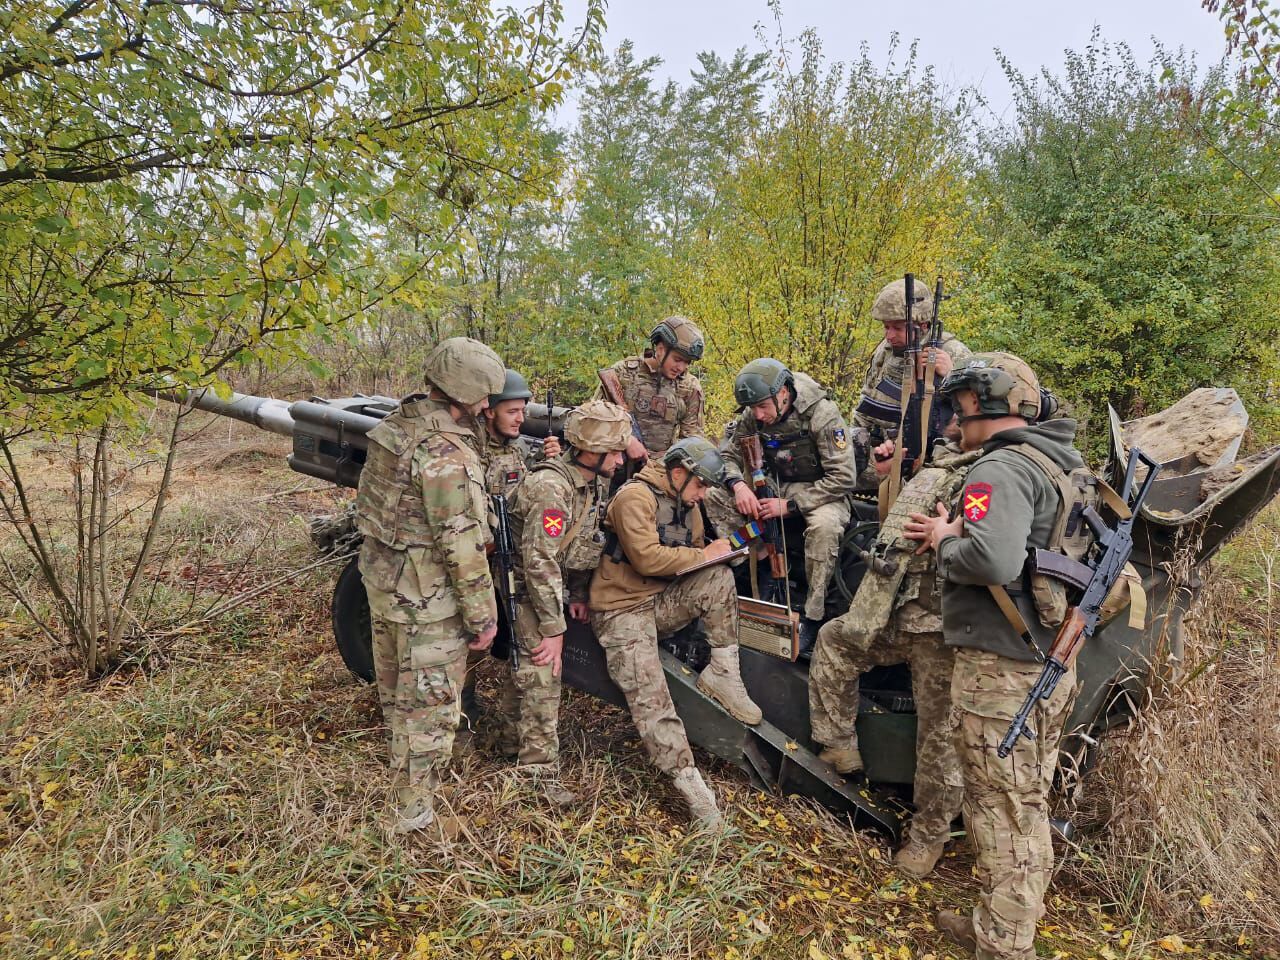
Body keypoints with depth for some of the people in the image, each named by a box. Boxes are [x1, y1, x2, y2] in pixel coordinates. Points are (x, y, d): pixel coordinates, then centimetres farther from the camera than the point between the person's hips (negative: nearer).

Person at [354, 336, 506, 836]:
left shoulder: (398, 421, 1)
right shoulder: (447, 452, -26)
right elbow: (463, 544, -24)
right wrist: (483, 615, -16)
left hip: (380, 574, 9)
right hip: (427, 594, -9)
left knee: (397, 687, 27)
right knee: (430, 704, 7)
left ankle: (404, 771, 50)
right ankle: (415, 814, 21)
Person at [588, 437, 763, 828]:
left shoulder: (687, 505, 12)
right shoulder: (636, 496, -17)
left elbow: (695, 552, 18)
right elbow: (647, 558, -26)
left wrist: (721, 550, -4)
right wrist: (704, 554, -17)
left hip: (663, 602, 7)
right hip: (622, 609, -7)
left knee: (719, 578, -17)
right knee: (650, 700, -17)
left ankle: (723, 674, -12)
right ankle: (691, 785, -11)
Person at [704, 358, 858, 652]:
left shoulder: (821, 413, -23)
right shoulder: (753, 416, -7)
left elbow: (844, 477, -25)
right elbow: (728, 454, 4)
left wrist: (790, 505, -27)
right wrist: (738, 484, -19)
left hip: (821, 491, -5)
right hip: (777, 485, 5)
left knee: (824, 525, -40)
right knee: (714, 498, -14)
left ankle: (812, 617, -25)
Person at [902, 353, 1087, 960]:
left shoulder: (1002, 469, -19)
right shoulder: (1065, 466, 12)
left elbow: (993, 560, -34)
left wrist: (945, 541, -14)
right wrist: (960, 533, 4)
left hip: (999, 670, -10)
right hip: (1054, 662, 10)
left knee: (999, 812, 5)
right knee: (1029, 806, 21)